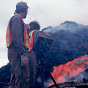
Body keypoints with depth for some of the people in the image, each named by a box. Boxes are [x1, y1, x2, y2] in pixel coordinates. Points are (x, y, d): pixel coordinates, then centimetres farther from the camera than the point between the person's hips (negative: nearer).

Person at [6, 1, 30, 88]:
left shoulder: (15, 19, 25)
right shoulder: (17, 19, -6)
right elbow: (17, 38, -18)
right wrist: (23, 54, -22)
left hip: (14, 53, 11)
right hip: (17, 52, -11)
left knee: (16, 79, 12)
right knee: (23, 78, -15)